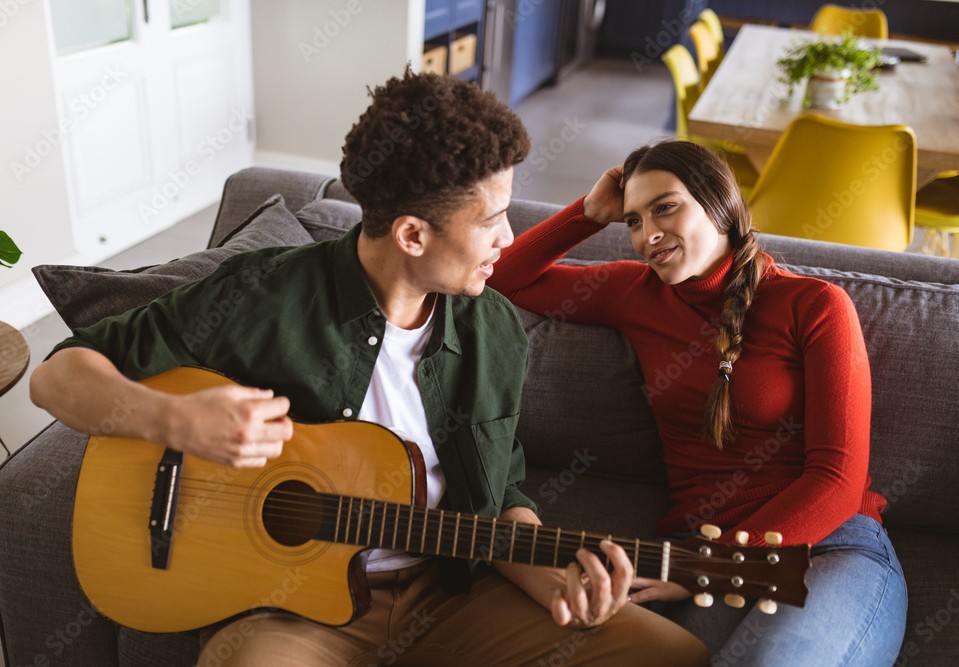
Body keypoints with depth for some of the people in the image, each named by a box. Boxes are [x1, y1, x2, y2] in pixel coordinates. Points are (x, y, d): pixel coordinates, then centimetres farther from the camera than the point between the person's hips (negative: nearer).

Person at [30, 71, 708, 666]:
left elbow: (500, 499, 11)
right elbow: (60, 374, -6)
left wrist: (551, 578, -9)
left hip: (450, 596, 4)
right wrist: (172, 419, -25)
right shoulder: (261, 298, -13)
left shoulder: (498, 333, 1)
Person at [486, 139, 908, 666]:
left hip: (829, 546, -1)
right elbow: (505, 281, 22)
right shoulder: (639, 293, 14)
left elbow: (837, 479, -5)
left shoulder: (814, 305, 2)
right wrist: (590, 213, 11)